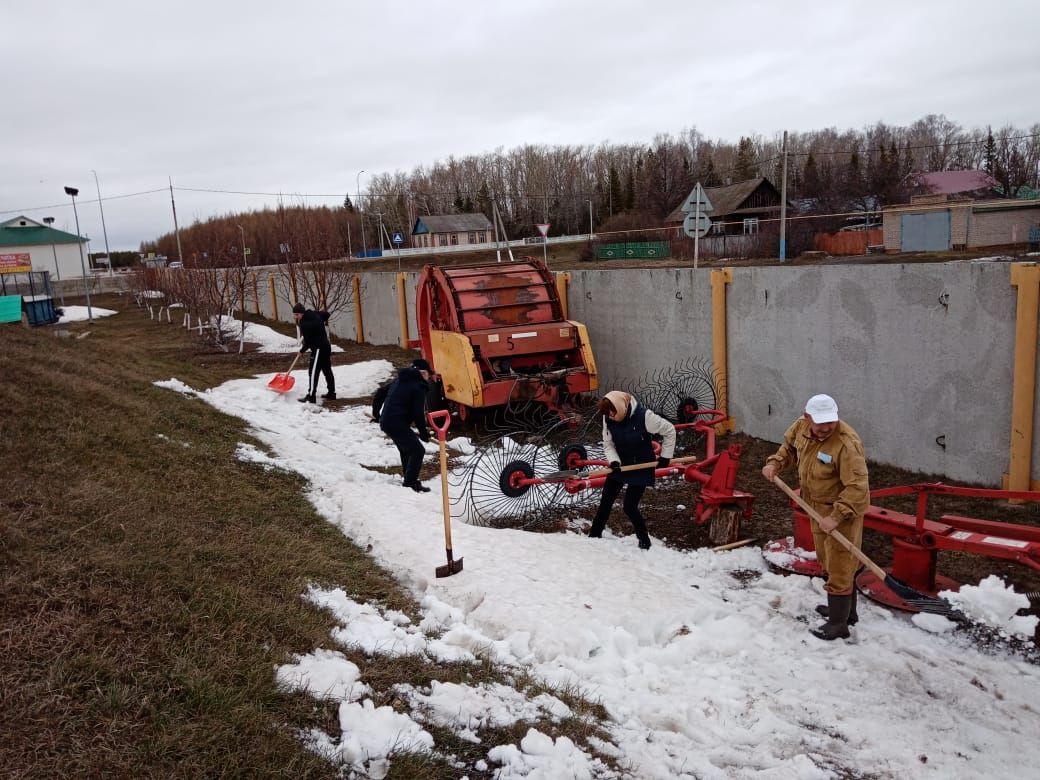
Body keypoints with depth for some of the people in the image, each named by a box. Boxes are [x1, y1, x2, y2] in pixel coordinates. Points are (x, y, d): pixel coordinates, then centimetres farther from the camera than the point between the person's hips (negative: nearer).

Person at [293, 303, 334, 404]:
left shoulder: (305, 324, -19)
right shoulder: (314, 314, 5)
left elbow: (308, 342, -15)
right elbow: (326, 314, 22)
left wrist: (302, 351, 4)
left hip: (318, 349, -10)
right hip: (326, 346, 10)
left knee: (313, 372, -7)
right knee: (327, 371, 16)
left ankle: (311, 396, -8)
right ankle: (332, 393, 23)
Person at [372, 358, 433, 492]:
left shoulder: (399, 381, 17)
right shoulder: (419, 387, -9)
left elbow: (380, 392, 23)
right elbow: (418, 413, -13)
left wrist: (376, 413, 33)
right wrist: (424, 432, -2)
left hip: (385, 422, 9)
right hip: (397, 424, -9)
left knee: (406, 450, 24)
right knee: (418, 451, -4)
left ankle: (409, 480, 32)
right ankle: (410, 483, -5)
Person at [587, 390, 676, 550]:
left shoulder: (644, 416, -26)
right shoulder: (608, 419, -12)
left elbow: (669, 431, -13)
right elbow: (608, 444, -1)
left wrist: (665, 457, -8)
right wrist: (613, 461, -20)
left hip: (641, 468, -5)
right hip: (620, 465, 5)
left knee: (630, 507, -8)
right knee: (605, 503, 6)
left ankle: (644, 540, 14)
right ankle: (594, 535, 22)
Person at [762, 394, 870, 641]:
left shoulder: (847, 443, -32)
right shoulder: (801, 426, -9)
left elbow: (857, 487, -32)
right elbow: (789, 446, 14)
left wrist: (836, 517, -35)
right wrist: (775, 463, -3)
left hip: (844, 508, -8)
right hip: (819, 506, 9)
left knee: (839, 566, 1)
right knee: (827, 561, 23)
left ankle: (839, 623, 15)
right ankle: (845, 610, 42)